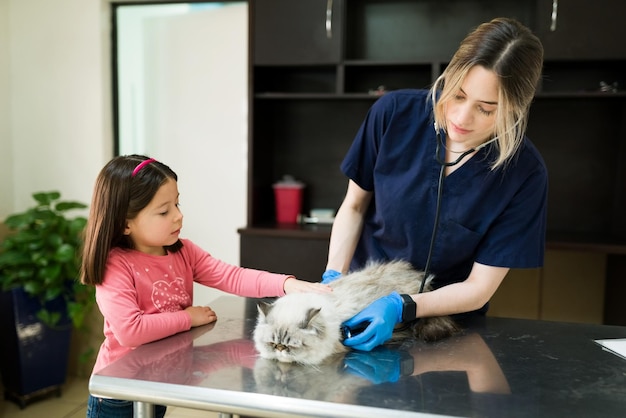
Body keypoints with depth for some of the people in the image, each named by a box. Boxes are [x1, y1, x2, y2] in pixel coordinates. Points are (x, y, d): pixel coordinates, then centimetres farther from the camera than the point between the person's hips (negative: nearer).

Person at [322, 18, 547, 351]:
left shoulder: (524, 173, -19)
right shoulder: (394, 114, -16)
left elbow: (479, 288, -14)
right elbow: (354, 206, -3)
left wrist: (400, 307, -29)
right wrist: (333, 277, -17)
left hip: (446, 321, 1)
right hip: (362, 297, -1)